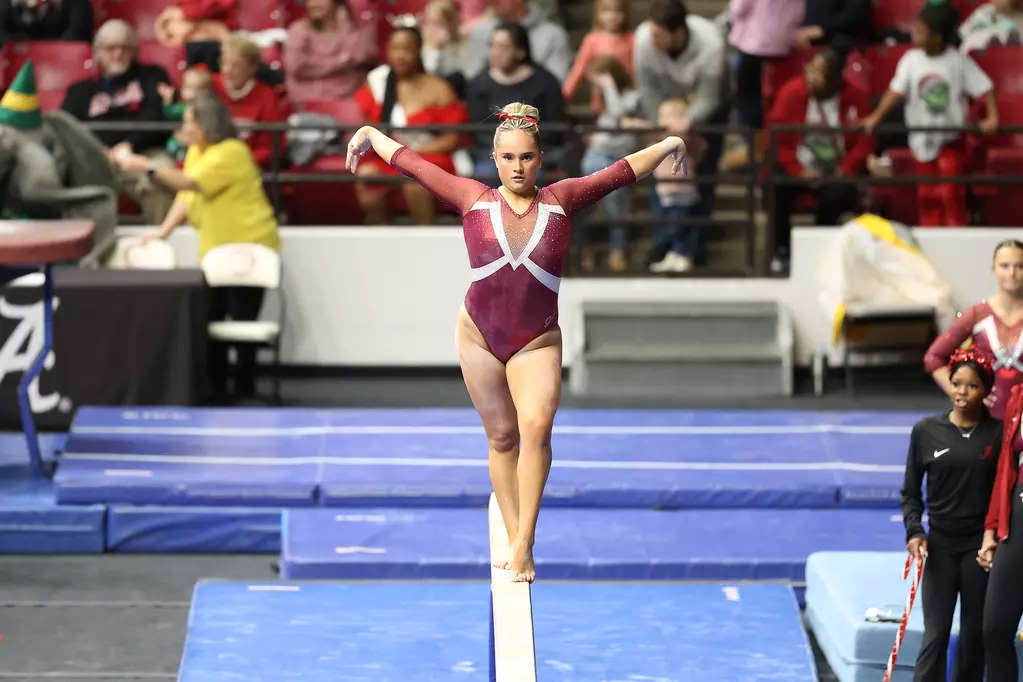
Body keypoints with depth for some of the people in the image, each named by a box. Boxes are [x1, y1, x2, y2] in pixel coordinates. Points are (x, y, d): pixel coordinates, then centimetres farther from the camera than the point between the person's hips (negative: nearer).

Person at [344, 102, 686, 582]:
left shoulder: (561, 200, 2)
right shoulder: (473, 199, 0)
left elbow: (621, 172, 11)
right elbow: (413, 164, 10)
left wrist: (668, 145, 17)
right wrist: (370, 136, 19)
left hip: (538, 342, -1)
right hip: (479, 335, 1)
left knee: (536, 426, -20)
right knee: (502, 437, 7)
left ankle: (524, 544, -21)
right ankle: (514, 541, 15)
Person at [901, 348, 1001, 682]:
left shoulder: (999, 433, -4)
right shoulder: (926, 431, -1)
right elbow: (911, 492, 7)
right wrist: (914, 532, -6)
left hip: (981, 546, 0)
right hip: (940, 545, 0)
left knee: (975, 635, 8)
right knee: (935, 635, -4)